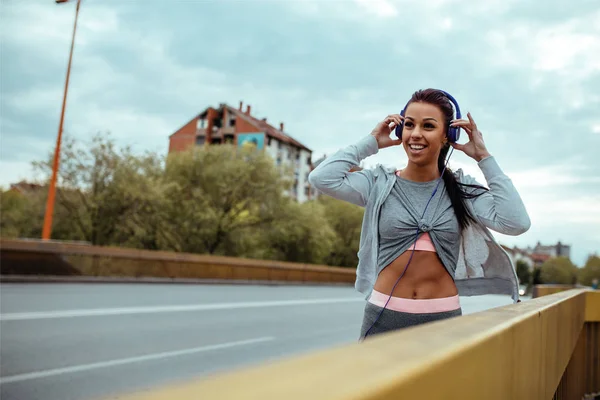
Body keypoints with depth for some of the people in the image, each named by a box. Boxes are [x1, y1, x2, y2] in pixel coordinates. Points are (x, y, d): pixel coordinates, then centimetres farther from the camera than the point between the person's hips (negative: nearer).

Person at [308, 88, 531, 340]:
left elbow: (516, 223, -11)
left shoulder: (462, 189, 2)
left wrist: (484, 158, -5)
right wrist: (371, 143, -5)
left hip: (444, 317, 1)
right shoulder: (379, 183, -1)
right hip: (385, 315, -1)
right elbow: (321, 178, -15)